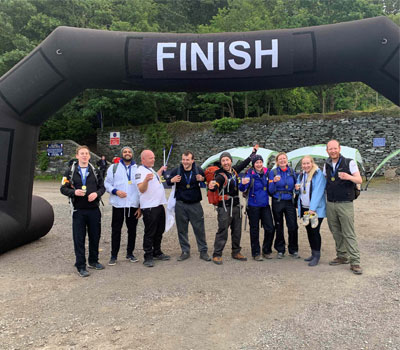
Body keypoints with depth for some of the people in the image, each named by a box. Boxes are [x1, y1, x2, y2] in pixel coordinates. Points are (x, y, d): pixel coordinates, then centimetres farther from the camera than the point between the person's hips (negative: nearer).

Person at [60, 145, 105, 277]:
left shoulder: (95, 171, 9)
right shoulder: (70, 171, 3)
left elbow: (102, 187, 10)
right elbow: (63, 188, 2)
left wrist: (97, 193, -11)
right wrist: (74, 192, -17)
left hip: (94, 209, 2)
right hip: (78, 210, -2)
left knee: (95, 236, 11)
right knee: (79, 239, 1)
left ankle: (93, 261, 29)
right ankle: (81, 266, 13)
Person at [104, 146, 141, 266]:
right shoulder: (114, 167, 7)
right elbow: (107, 184, 5)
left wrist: (140, 206, 3)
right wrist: (116, 191, -15)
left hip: (133, 205, 2)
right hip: (118, 204, -1)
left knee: (132, 230, 10)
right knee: (116, 230, 3)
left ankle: (130, 253, 25)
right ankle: (114, 256, 14)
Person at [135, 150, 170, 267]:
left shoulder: (151, 169, 18)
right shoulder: (140, 171, -12)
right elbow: (141, 189, -23)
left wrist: (160, 170, 39)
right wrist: (146, 180, -40)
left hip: (159, 205, 10)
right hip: (149, 207, -10)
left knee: (159, 231, 17)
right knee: (149, 233, -4)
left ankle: (157, 253, 30)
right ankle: (148, 257, 5)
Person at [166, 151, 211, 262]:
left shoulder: (198, 170, -4)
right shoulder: (176, 171, -3)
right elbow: (167, 182, 8)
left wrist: (202, 179, -14)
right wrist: (172, 180, -15)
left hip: (195, 204, -1)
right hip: (180, 205, 1)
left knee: (199, 228, 4)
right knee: (182, 229, 8)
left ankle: (203, 251, 18)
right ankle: (185, 251, 22)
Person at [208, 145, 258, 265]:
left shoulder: (234, 170, 6)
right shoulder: (221, 175, -14)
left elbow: (245, 163, 23)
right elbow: (215, 185, -33)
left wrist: (253, 152, 35)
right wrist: (212, 186, -57)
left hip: (236, 206, 7)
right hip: (225, 207, -7)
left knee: (237, 231, 15)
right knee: (222, 231, -5)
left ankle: (236, 252, 29)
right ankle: (217, 255, 5)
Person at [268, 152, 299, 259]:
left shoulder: (291, 171, 6)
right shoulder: (273, 172, -3)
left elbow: (295, 185, 16)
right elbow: (271, 190, -7)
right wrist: (274, 182, -25)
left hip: (290, 202, 2)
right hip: (277, 202, -2)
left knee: (293, 226, -1)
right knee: (279, 227, 7)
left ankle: (293, 250, 15)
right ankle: (280, 250, 20)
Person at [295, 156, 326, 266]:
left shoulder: (318, 174, -10)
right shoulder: (301, 175, 13)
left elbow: (318, 192, -17)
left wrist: (312, 208, -23)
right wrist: (297, 188, 1)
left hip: (316, 209, -7)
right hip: (304, 208, 7)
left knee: (314, 231, -7)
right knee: (309, 231, 12)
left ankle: (317, 256, 4)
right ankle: (313, 254, 23)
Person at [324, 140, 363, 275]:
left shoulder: (349, 163, -3)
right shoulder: (326, 165, 11)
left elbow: (359, 180, -9)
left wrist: (349, 177, -29)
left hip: (345, 204, -5)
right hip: (330, 204, 5)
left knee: (349, 233, -6)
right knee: (336, 232, 10)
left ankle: (355, 262, -1)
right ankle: (342, 256, 22)